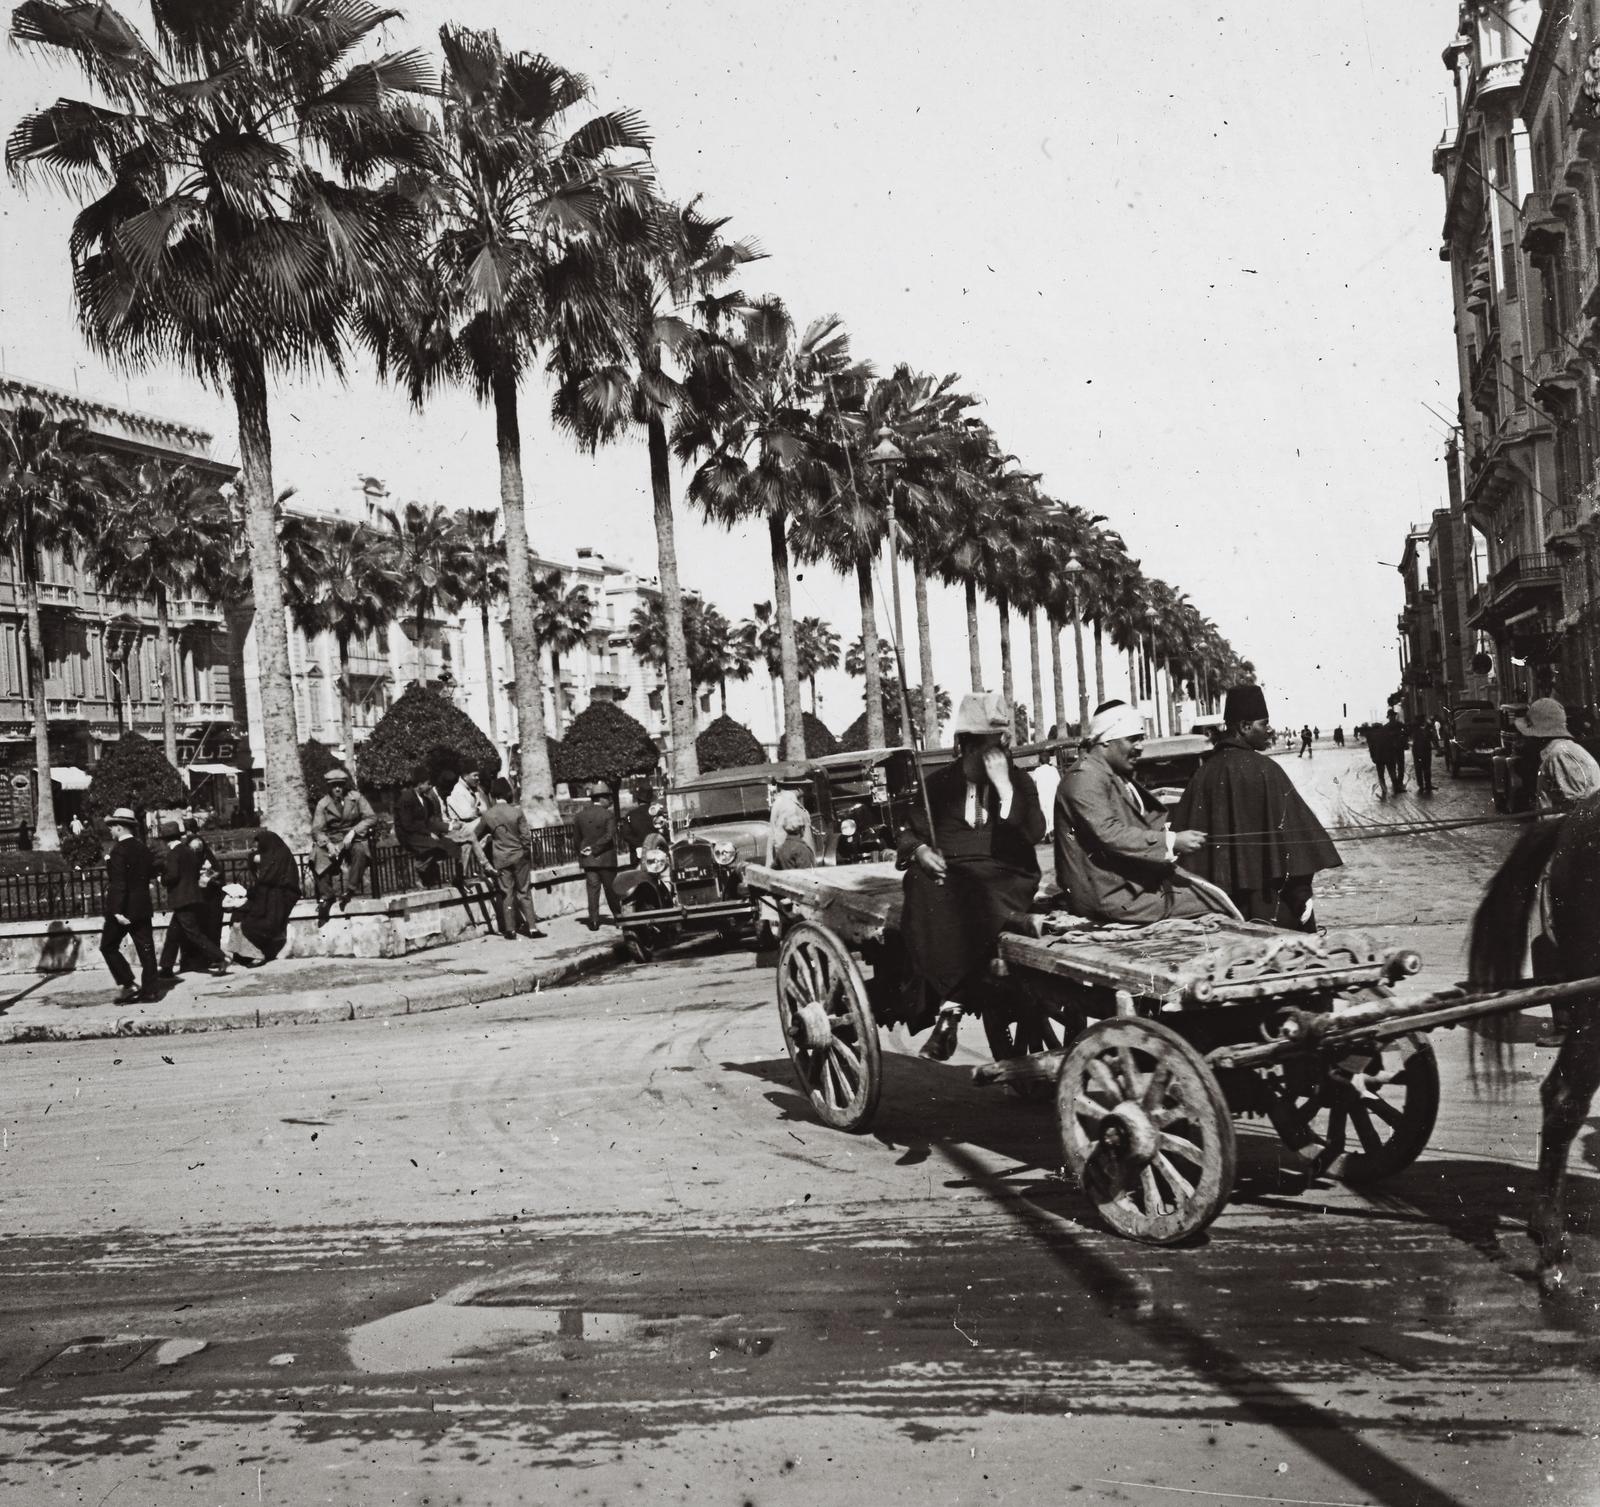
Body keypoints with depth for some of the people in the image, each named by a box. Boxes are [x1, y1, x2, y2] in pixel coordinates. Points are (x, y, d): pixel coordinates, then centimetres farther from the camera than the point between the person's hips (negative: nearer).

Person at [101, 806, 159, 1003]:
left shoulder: (119, 850, -15)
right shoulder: (142, 848, 8)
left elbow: (118, 883, -20)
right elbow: (151, 870, 12)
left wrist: (117, 911, -22)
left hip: (122, 907, -7)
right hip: (142, 907, 7)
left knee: (108, 946, 7)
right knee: (145, 948, 6)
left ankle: (126, 985, 0)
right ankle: (150, 989, 6)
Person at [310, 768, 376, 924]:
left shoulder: (356, 798, 2)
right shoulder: (323, 804, 2)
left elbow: (372, 818, -6)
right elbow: (316, 830, -5)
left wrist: (353, 832, -21)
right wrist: (328, 844, -26)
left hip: (354, 838, -1)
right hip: (332, 840, 1)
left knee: (361, 849, -35)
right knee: (319, 854, -30)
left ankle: (349, 890, -28)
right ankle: (325, 896, -24)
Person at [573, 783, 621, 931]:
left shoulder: (580, 816, 5)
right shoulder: (609, 815, -10)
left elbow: (578, 838, 8)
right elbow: (609, 836, -18)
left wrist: (582, 852, 14)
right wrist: (594, 848, -12)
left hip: (587, 858, 3)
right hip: (606, 858, -3)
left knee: (592, 889, 5)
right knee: (611, 889, 9)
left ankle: (594, 920, 0)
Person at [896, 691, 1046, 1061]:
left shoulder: (1019, 782, 14)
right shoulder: (939, 783, 16)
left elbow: (1033, 833, -4)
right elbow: (911, 832, 18)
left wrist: (1004, 785, -9)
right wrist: (919, 850, -5)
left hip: (1004, 880, -1)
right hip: (947, 875, 1)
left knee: (979, 907, -35)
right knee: (929, 900, -34)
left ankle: (949, 1007, -30)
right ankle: (951, 1001, -32)